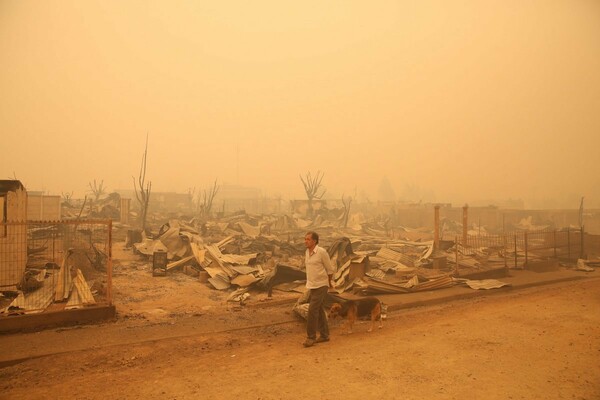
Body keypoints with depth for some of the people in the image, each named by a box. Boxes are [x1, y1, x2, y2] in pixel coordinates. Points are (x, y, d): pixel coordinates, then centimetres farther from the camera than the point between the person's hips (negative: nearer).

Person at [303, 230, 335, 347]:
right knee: (318, 310, 13)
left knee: (312, 310, -10)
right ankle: (324, 335, 23)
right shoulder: (307, 252, 6)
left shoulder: (322, 252, -16)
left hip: (320, 286, -7)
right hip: (312, 286, 8)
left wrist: (329, 283, 7)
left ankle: (311, 337, -1)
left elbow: (330, 269, -7)